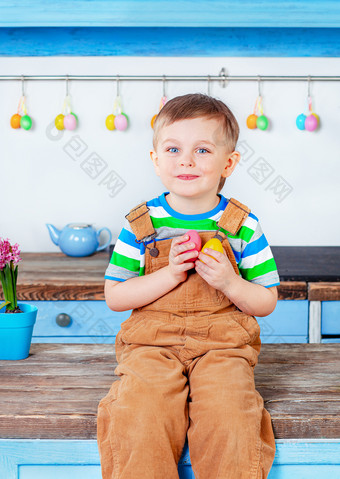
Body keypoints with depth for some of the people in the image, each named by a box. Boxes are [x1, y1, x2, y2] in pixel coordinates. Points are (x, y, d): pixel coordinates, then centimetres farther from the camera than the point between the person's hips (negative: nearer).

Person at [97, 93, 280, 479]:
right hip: (151, 343, 0)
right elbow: (114, 297, 1)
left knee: (227, 419, -26)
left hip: (222, 344, 0)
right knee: (140, 419, -26)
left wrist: (230, 283, -14)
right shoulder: (140, 224, 3)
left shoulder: (243, 226, 3)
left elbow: (267, 302, 7)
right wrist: (170, 275, -13)